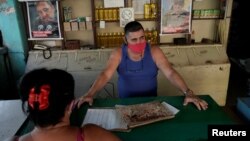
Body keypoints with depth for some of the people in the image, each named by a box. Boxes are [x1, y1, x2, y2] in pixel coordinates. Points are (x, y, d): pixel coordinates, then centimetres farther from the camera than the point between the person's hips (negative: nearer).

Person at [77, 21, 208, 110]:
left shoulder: (154, 52, -11)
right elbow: (105, 75, -19)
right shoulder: (118, 54, -11)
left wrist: (188, 92, -31)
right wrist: (89, 94, -34)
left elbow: (170, 73, -17)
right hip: (125, 101, 0)